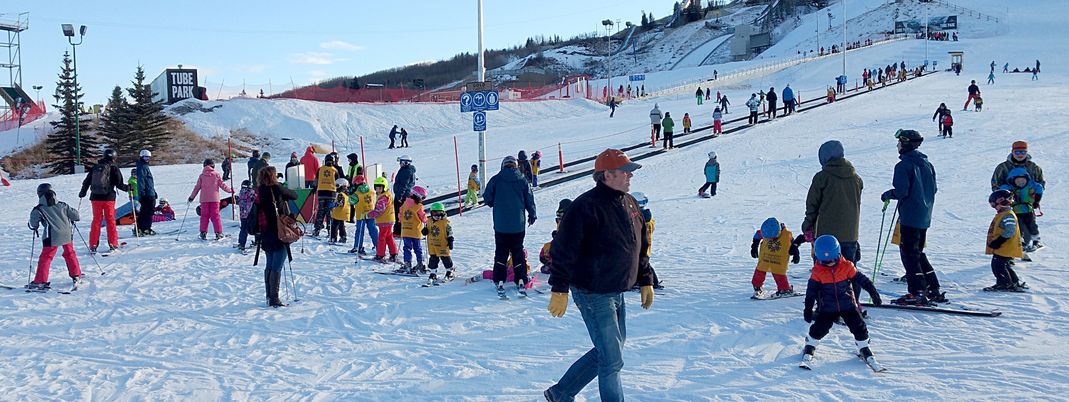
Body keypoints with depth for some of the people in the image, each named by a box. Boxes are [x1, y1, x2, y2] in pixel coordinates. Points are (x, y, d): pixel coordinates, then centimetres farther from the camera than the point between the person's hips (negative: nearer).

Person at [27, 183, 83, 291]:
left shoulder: (38, 210, -3)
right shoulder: (62, 205, 7)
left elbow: (33, 224, -3)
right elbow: (75, 215, 10)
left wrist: (34, 227, 21)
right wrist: (71, 219, 32)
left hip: (52, 237, -4)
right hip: (67, 235, 4)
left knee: (45, 258, 2)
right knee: (70, 254, 20)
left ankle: (40, 282, 0)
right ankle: (76, 276, 27)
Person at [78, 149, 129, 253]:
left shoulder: (95, 167, 8)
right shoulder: (113, 168, -5)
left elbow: (86, 181, 14)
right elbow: (119, 184, -7)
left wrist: (82, 193, 27)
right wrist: (128, 188, 11)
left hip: (95, 197, 4)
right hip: (108, 197, -4)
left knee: (96, 220, 10)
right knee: (110, 221, 3)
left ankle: (93, 246, 8)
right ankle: (113, 245, 2)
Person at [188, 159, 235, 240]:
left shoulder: (202, 175, 3)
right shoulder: (216, 174, 0)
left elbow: (197, 187, 6)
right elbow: (222, 185, 3)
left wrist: (191, 197, 16)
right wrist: (230, 190, 18)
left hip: (204, 199, 1)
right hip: (214, 199, -1)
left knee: (204, 216, 7)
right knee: (215, 216, 2)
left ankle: (203, 233, 4)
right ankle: (218, 233, -1)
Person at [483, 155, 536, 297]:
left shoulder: (496, 179, -4)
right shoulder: (522, 180, 0)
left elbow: (487, 199, -3)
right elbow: (529, 199, 5)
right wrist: (532, 215, 21)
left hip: (500, 224, -1)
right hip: (518, 224, 1)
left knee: (501, 253, 7)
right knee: (518, 252, 11)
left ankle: (500, 282, 3)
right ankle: (521, 281, 8)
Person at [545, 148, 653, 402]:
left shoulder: (629, 204, 9)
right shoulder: (586, 207, -18)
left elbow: (641, 247, 19)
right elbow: (563, 250, -18)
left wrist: (646, 281, 18)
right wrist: (559, 289, -19)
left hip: (616, 293, 9)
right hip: (593, 295, -9)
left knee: (606, 351, 17)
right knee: (612, 359, -4)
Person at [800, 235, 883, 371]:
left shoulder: (847, 266, -6)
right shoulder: (818, 271, -8)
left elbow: (861, 279, 2)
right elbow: (811, 291, -3)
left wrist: (874, 293, 0)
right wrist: (808, 309, -3)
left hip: (848, 305, 1)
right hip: (827, 308, -1)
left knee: (859, 327, -1)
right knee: (819, 328, -6)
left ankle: (865, 351, 19)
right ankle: (809, 349, 16)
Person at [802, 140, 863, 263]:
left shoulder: (822, 177, -9)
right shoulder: (856, 178, 7)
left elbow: (812, 204, -5)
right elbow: (857, 205, 16)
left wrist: (807, 229, 4)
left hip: (827, 234, -5)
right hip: (850, 234, 5)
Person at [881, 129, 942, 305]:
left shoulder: (904, 165, -13)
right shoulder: (926, 163, 12)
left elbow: (901, 191, -19)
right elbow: (933, 189, 15)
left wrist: (887, 195, -1)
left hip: (910, 216, -8)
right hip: (925, 216, 9)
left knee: (908, 253, -4)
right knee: (918, 252, 18)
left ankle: (917, 293, -7)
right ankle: (933, 290, 18)